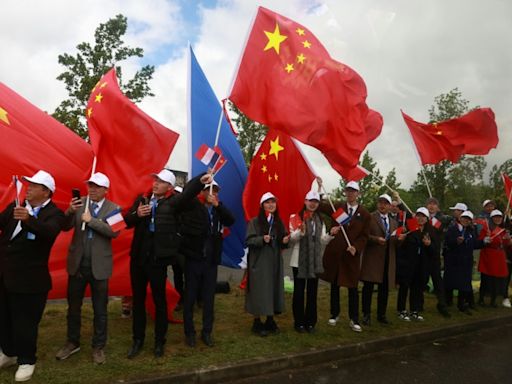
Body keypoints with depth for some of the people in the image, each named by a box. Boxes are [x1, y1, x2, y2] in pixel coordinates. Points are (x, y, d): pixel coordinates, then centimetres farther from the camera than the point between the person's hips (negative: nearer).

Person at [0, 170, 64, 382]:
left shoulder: (54, 213, -12)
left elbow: (49, 232, -31)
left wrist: (28, 219, -48)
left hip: (29, 278, -6)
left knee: (25, 321, 6)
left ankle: (26, 361, 26)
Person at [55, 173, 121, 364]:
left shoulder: (113, 208, -7)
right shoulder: (79, 203, 1)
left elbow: (115, 232, -21)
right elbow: (65, 227, -4)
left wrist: (91, 220, -23)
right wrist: (70, 211, -22)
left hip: (99, 266, -3)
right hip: (77, 263, 3)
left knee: (100, 309, 9)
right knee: (73, 306, 17)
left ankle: (98, 347, 24)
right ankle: (72, 342, 36)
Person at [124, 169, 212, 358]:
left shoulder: (172, 202, -5)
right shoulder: (142, 199, 8)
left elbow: (188, 193, -24)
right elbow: (127, 222, 7)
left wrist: (200, 181, -43)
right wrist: (137, 214, -15)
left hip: (157, 259, -4)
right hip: (138, 257, 4)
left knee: (160, 300, 9)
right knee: (138, 299, 15)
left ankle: (159, 342, 25)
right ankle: (138, 340, 31)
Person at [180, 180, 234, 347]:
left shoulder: (218, 211, 10)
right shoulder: (192, 206, -2)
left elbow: (231, 220, -7)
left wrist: (218, 205, -17)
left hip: (211, 261, 4)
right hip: (193, 258, -3)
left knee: (209, 298, 11)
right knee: (190, 297, 7)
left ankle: (207, 332, 24)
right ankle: (189, 332, 21)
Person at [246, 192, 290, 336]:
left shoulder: (279, 222, 10)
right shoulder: (254, 221, -6)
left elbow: (281, 243, 14)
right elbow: (248, 240, -12)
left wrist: (285, 241, -8)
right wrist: (262, 239, -27)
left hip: (274, 262, 5)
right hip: (259, 262, -5)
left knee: (273, 290, 8)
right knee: (259, 291, -1)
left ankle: (270, 321, 21)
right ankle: (257, 322, 12)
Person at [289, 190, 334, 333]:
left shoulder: (321, 220, 11)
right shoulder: (296, 217, -4)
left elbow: (322, 241, 10)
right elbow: (292, 238, -10)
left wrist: (331, 235, -8)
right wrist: (300, 232, -29)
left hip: (315, 261, 4)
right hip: (299, 260, -4)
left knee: (312, 291, 9)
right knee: (299, 291, 3)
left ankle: (310, 322, 19)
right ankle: (299, 322, 14)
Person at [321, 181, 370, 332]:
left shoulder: (365, 214, 4)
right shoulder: (337, 207, 5)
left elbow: (364, 236, 2)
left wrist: (356, 247, -14)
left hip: (352, 255, -1)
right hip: (334, 253, 1)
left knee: (352, 287, 3)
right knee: (334, 285, 11)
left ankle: (353, 320, 14)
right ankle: (334, 314, 26)